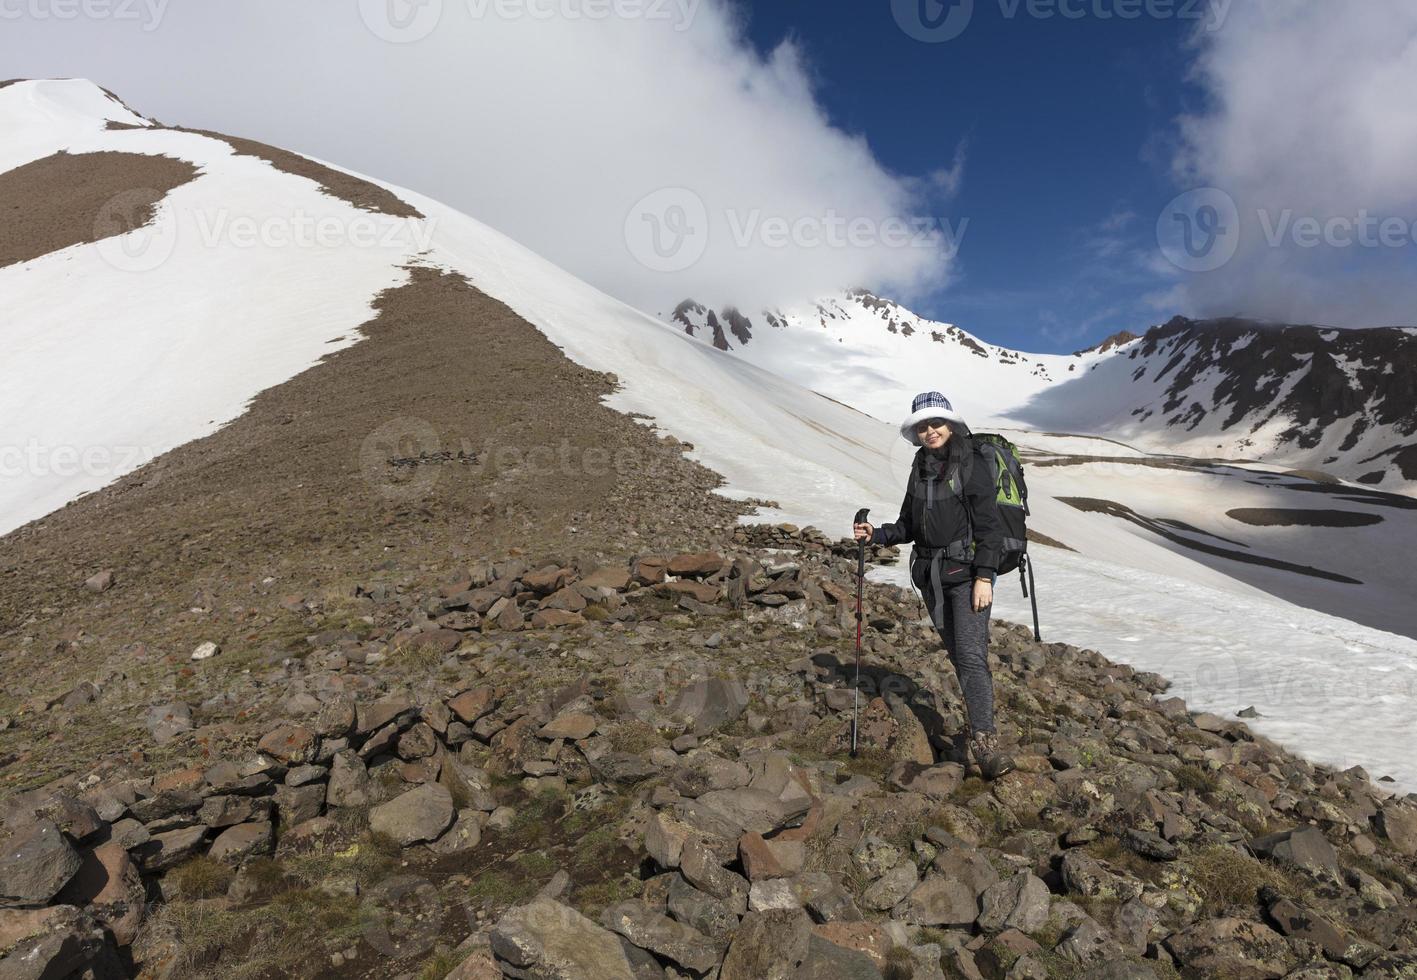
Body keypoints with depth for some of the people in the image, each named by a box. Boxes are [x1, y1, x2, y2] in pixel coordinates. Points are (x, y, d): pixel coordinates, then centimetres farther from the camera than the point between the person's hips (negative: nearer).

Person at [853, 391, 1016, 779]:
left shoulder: (971, 466, -8)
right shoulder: (920, 468, 11)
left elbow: (989, 527, -11)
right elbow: (909, 526, 16)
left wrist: (984, 576, -17)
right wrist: (876, 535, 1)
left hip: (966, 572, -6)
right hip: (931, 574, 6)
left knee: (971, 655, -14)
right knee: (957, 654, 12)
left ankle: (984, 740, -11)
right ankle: (980, 723, 24)